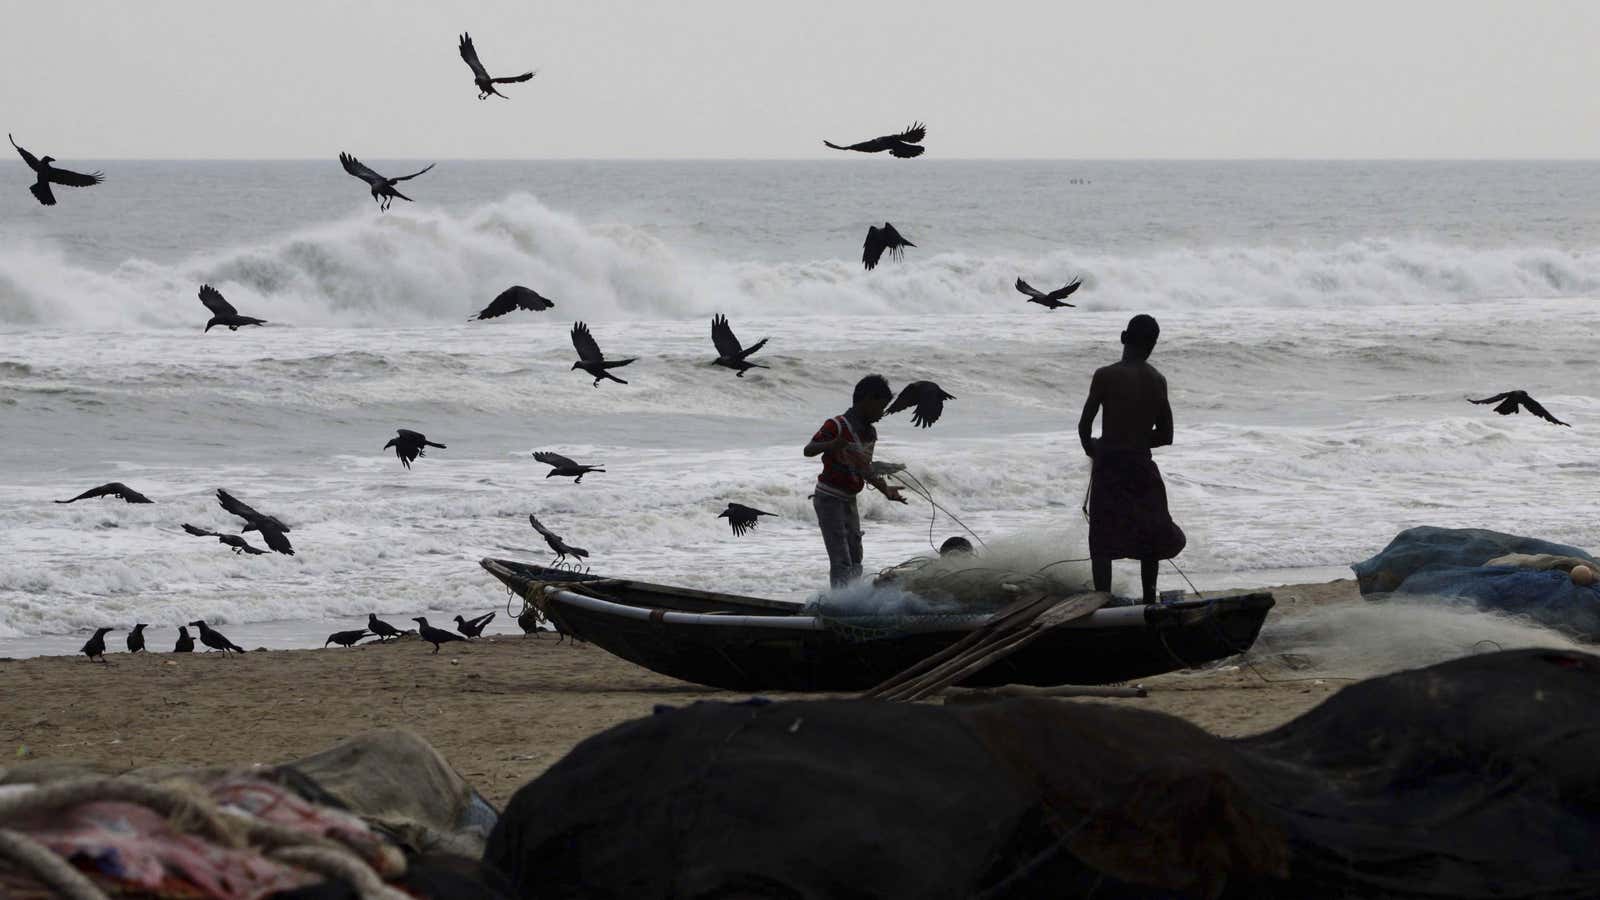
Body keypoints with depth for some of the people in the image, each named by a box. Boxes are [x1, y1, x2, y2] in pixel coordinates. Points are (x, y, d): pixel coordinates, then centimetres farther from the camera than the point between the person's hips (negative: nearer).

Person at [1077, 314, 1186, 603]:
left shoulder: (1106, 376, -10)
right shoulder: (1157, 381, 1)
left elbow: (1084, 424, -7)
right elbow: (1165, 435, 6)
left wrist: (1090, 447, 14)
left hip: (1108, 464, -3)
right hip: (1142, 466, 3)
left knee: (1103, 540, 3)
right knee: (1149, 536, 18)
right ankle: (1149, 600, 22)